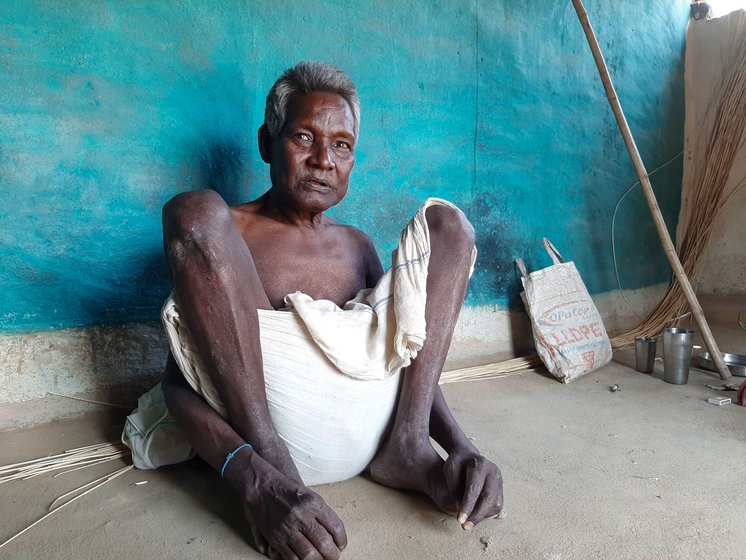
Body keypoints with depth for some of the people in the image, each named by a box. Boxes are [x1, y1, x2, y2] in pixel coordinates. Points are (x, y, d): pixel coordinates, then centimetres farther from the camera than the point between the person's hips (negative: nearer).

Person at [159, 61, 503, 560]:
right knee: (195, 209, -15)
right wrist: (260, 485, -25)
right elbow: (178, 381, -5)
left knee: (446, 222, 5)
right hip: (262, 424, -4)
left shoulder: (357, 246, 22)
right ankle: (271, 463, -18)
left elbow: (404, 358, 16)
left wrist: (460, 448, -5)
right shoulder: (222, 232, 6)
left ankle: (407, 444, -11)